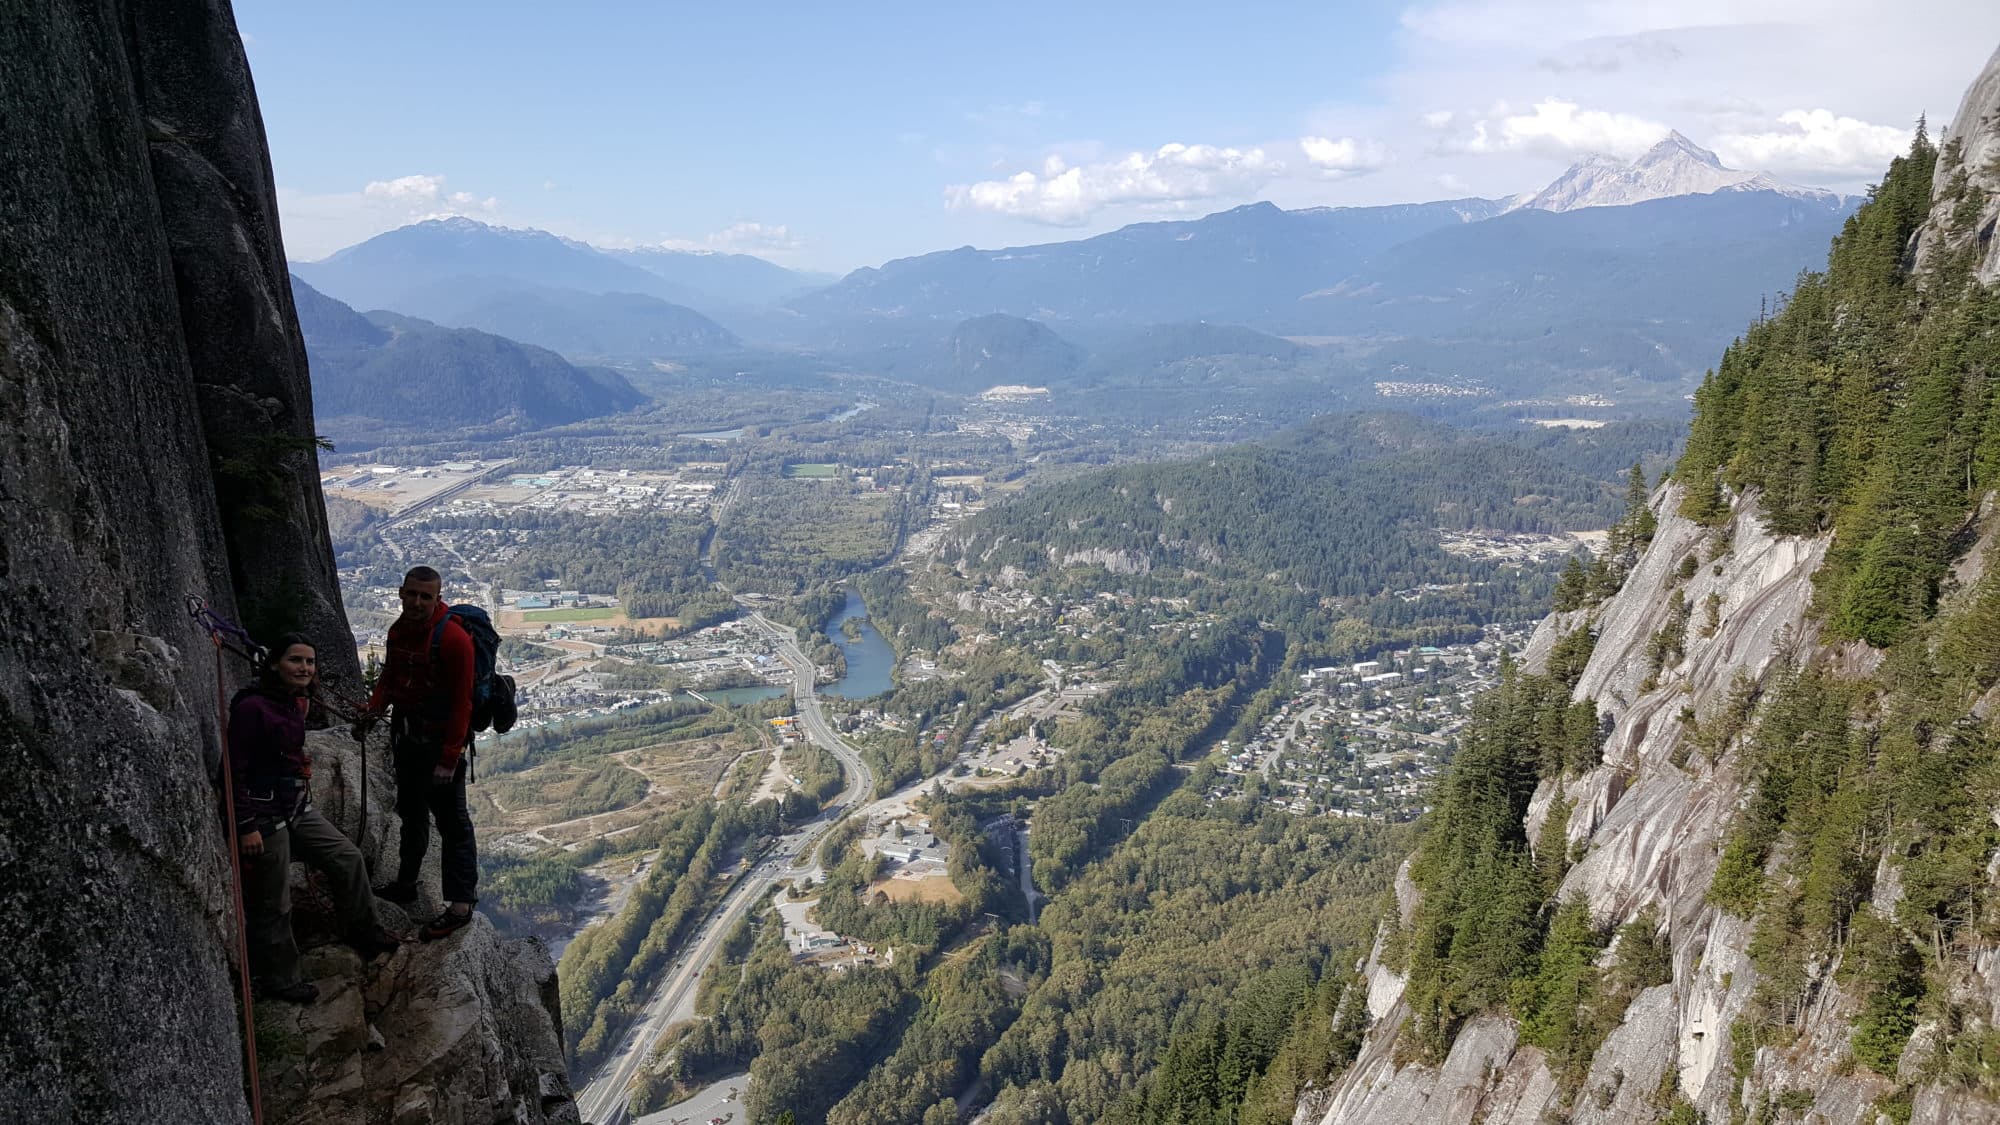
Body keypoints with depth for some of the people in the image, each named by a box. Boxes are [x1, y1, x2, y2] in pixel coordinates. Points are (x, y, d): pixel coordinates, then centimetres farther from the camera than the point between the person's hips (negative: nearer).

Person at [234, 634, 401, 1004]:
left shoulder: (295, 703, 7)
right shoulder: (252, 706, -19)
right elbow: (236, 770, -19)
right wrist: (246, 826, -20)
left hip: (298, 808, 9)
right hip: (264, 815, -9)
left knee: (347, 858, 12)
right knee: (273, 904, 4)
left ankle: (364, 935, 27)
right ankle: (277, 978, 20)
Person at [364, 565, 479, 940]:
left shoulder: (453, 638, -21)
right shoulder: (398, 631, 3)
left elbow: (461, 703, -21)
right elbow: (390, 674, 19)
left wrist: (449, 758, -21)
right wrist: (376, 706, -3)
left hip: (440, 743, -8)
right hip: (406, 739, 8)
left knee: (452, 822, -2)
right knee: (411, 813, 23)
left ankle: (460, 904, 6)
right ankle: (405, 884, 40)